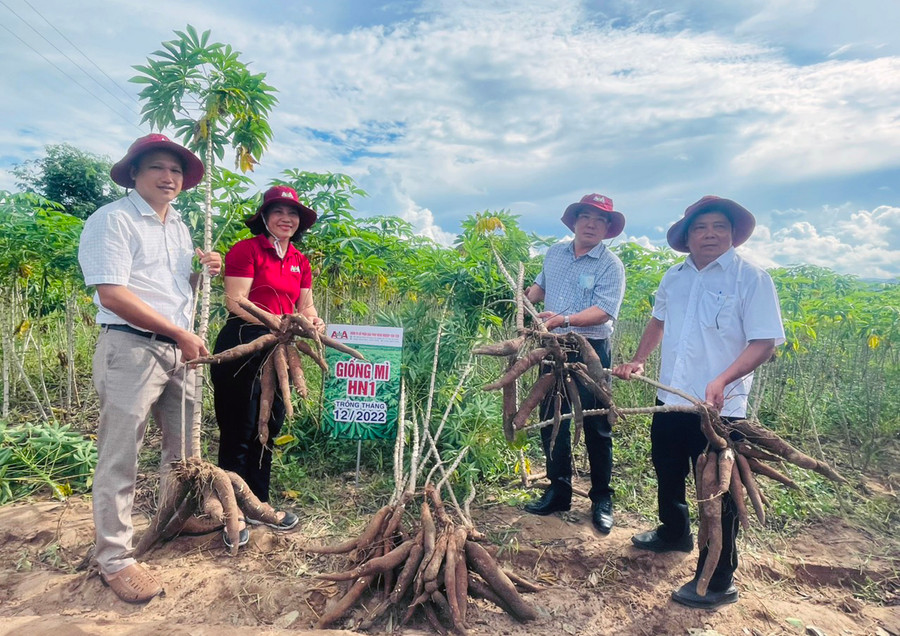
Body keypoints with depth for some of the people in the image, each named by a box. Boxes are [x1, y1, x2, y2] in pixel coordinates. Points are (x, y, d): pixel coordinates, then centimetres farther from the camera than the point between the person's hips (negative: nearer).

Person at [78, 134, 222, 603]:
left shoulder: (178, 226, 17)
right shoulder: (113, 220, -7)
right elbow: (113, 294, -17)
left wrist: (205, 271, 3)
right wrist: (180, 333, -15)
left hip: (178, 350, 8)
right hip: (131, 348, -8)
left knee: (184, 447, 16)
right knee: (120, 458, 1)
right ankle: (113, 559, 15)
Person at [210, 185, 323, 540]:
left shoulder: (300, 261, 14)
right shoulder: (246, 249, -6)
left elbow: (305, 305, 13)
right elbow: (236, 302, -14)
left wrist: (312, 320, -10)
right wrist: (277, 323, -23)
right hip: (242, 345, -7)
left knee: (268, 429, 16)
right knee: (239, 431, 2)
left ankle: (259, 504, 32)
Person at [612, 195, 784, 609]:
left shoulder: (751, 279, -11)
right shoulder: (674, 277, 8)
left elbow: (765, 342, -16)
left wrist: (723, 380, -30)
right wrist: (638, 361, 13)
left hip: (718, 408, -6)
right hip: (670, 399, 7)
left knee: (716, 491, 4)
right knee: (667, 473, 23)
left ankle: (718, 581, 23)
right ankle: (674, 534, 50)